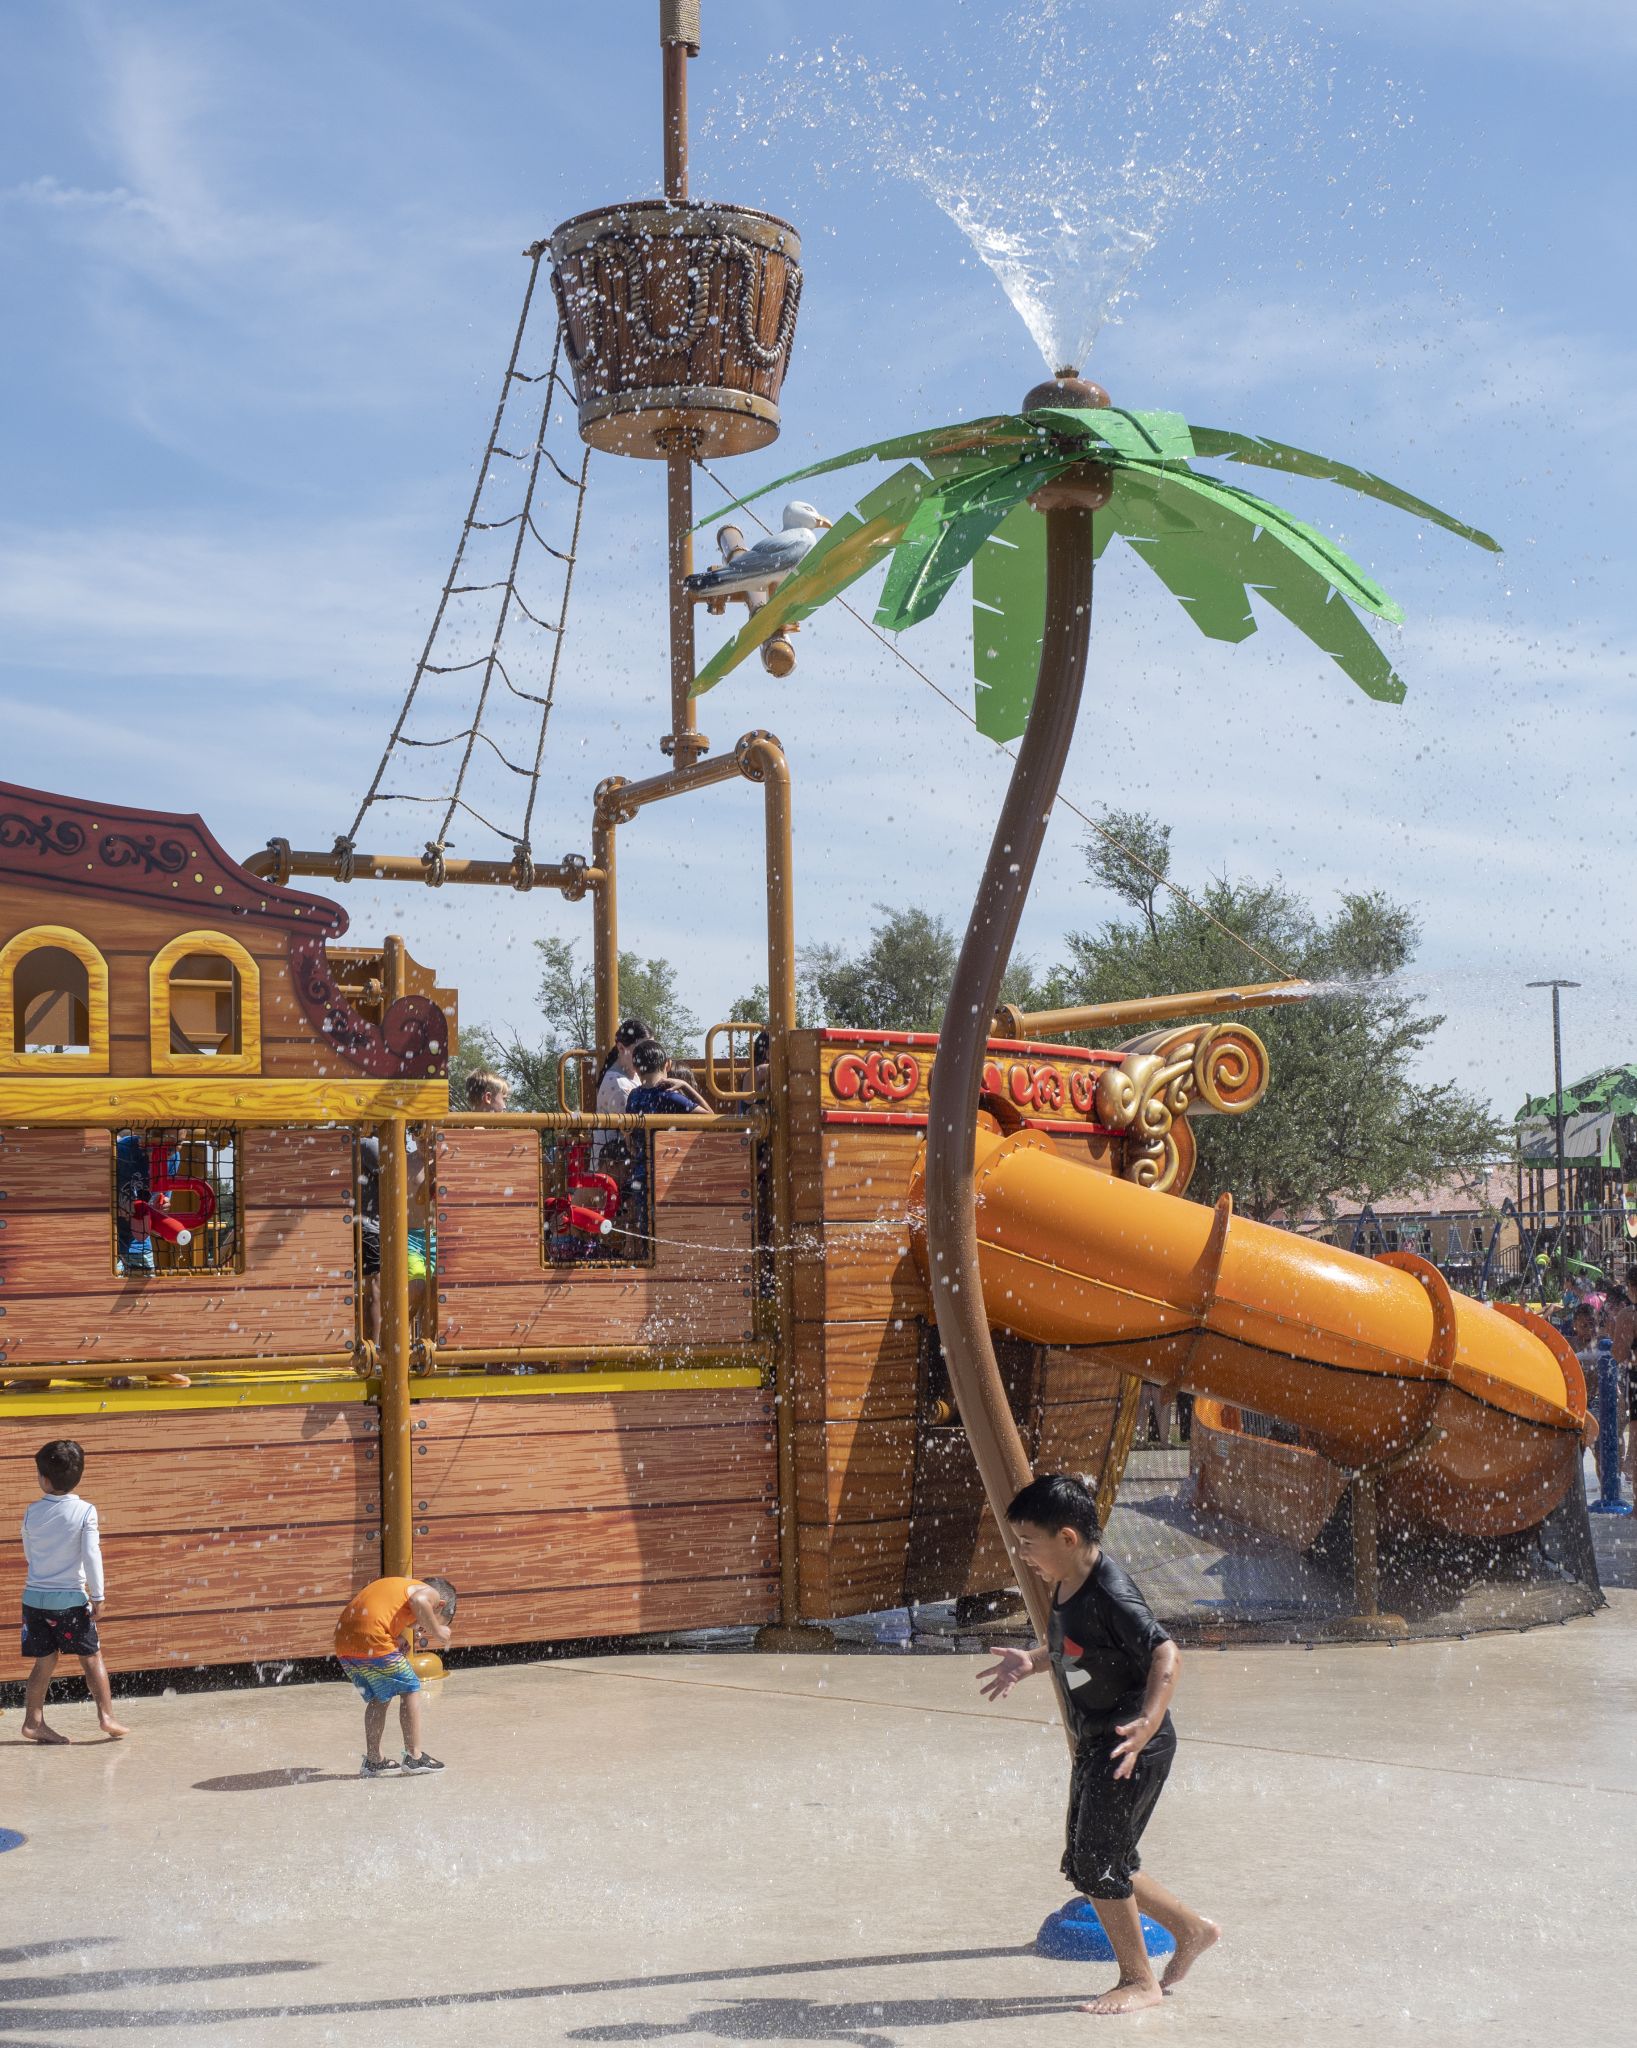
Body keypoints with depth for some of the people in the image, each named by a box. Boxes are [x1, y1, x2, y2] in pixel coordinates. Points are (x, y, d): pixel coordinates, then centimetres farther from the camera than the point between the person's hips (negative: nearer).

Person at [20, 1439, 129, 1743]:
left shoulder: (32, 1512, 0)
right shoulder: (85, 1512, -10)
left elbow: (28, 1555, 13)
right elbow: (91, 1556, -14)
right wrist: (97, 1596, -7)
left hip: (35, 1596, 3)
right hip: (70, 1598, -3)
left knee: (45, 1662, 12)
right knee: (91, 1657, 7)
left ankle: (33, 1722, 12)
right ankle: (106, 1717, 4)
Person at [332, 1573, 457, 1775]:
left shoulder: (392, 1585, 32)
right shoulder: (432, 1594, 8)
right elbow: (418, 1601, -16)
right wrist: (437, 1632, -4)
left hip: (343, 1643, 7)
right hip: (371, 1640, -7)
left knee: (379, 1698, 22)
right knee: (410, 1689, 9)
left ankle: (373, 1759, 26)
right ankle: (414, 1755, 9)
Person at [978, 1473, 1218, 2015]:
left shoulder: (1110, 1596, -24)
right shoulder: (1067, 1585, 4)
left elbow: (1166, 1653, -30)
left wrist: (1147, 1724, -40)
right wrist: (1032, 1662, 20)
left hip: (1131, 1747, -10)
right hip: (1095, 1744, 10)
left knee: (1098, 1864, -5)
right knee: (1087, 1863, 15)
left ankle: (1139, 1981, 12)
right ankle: (1191, 1929, 29)